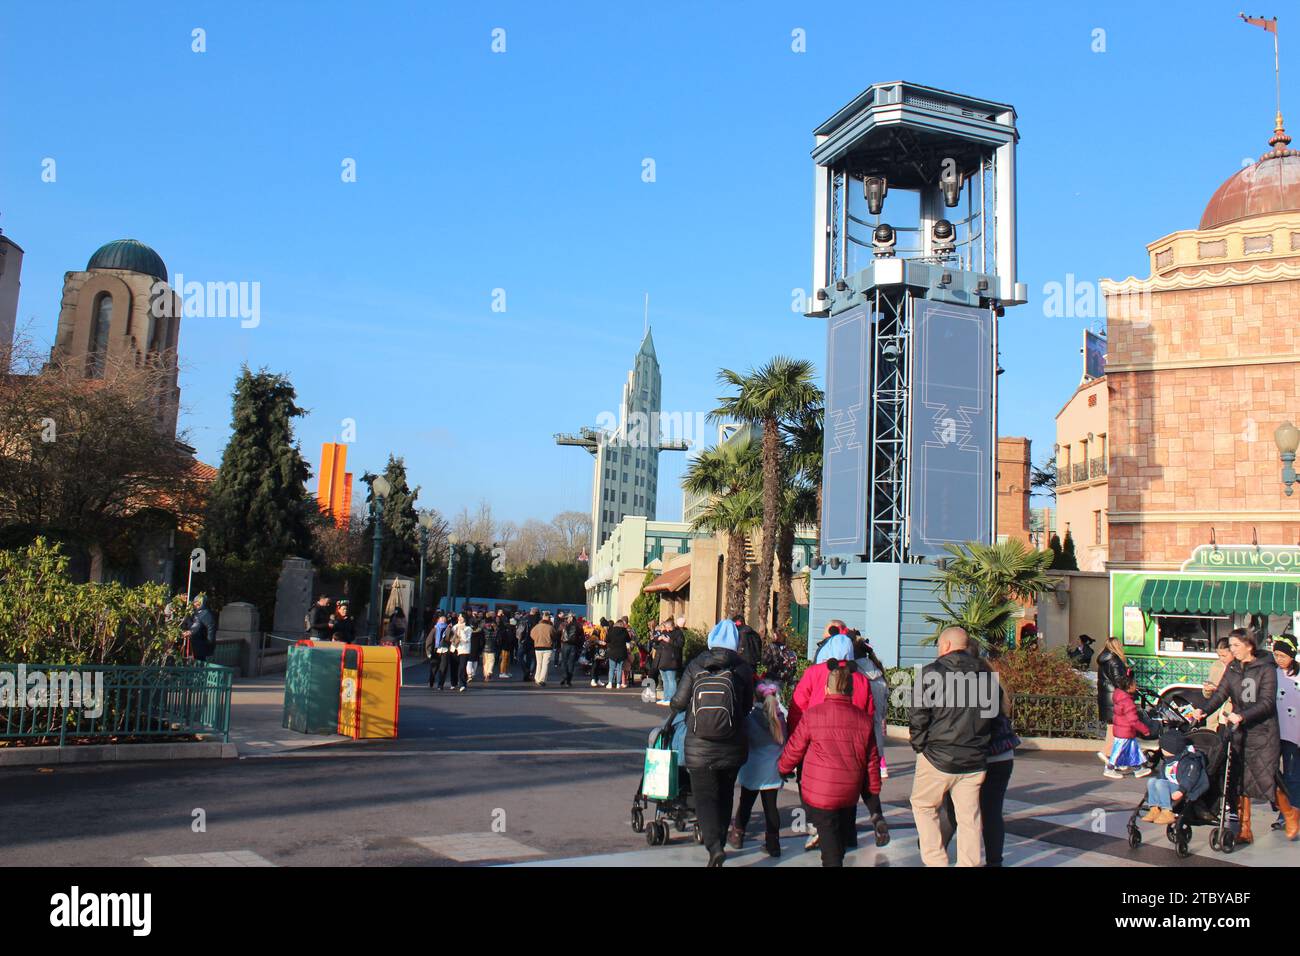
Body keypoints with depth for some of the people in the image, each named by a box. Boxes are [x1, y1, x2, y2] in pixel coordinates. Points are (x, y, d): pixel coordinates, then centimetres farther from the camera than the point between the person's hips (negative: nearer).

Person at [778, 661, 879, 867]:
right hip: (850, 793, 4)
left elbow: (794, 749, -1)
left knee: (829, 842, 3)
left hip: (820, 794, -4)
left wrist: (783, 767, 19)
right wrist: (874, 789, 21)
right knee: (841, 839, 21)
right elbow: (872, 759, 8)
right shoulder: (864, 718, 1)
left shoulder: (813, 714, -10)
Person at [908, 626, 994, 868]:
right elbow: (993, 714, 10)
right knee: (969, 816, 11)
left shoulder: (932, 672, -9)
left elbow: (919, 714, -11)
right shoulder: (985, 674, 5)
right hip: (974, 760, 4)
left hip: (938, 757, -4)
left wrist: (919, 745, 2)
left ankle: (935, 861, 8)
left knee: (923, 806, 14)